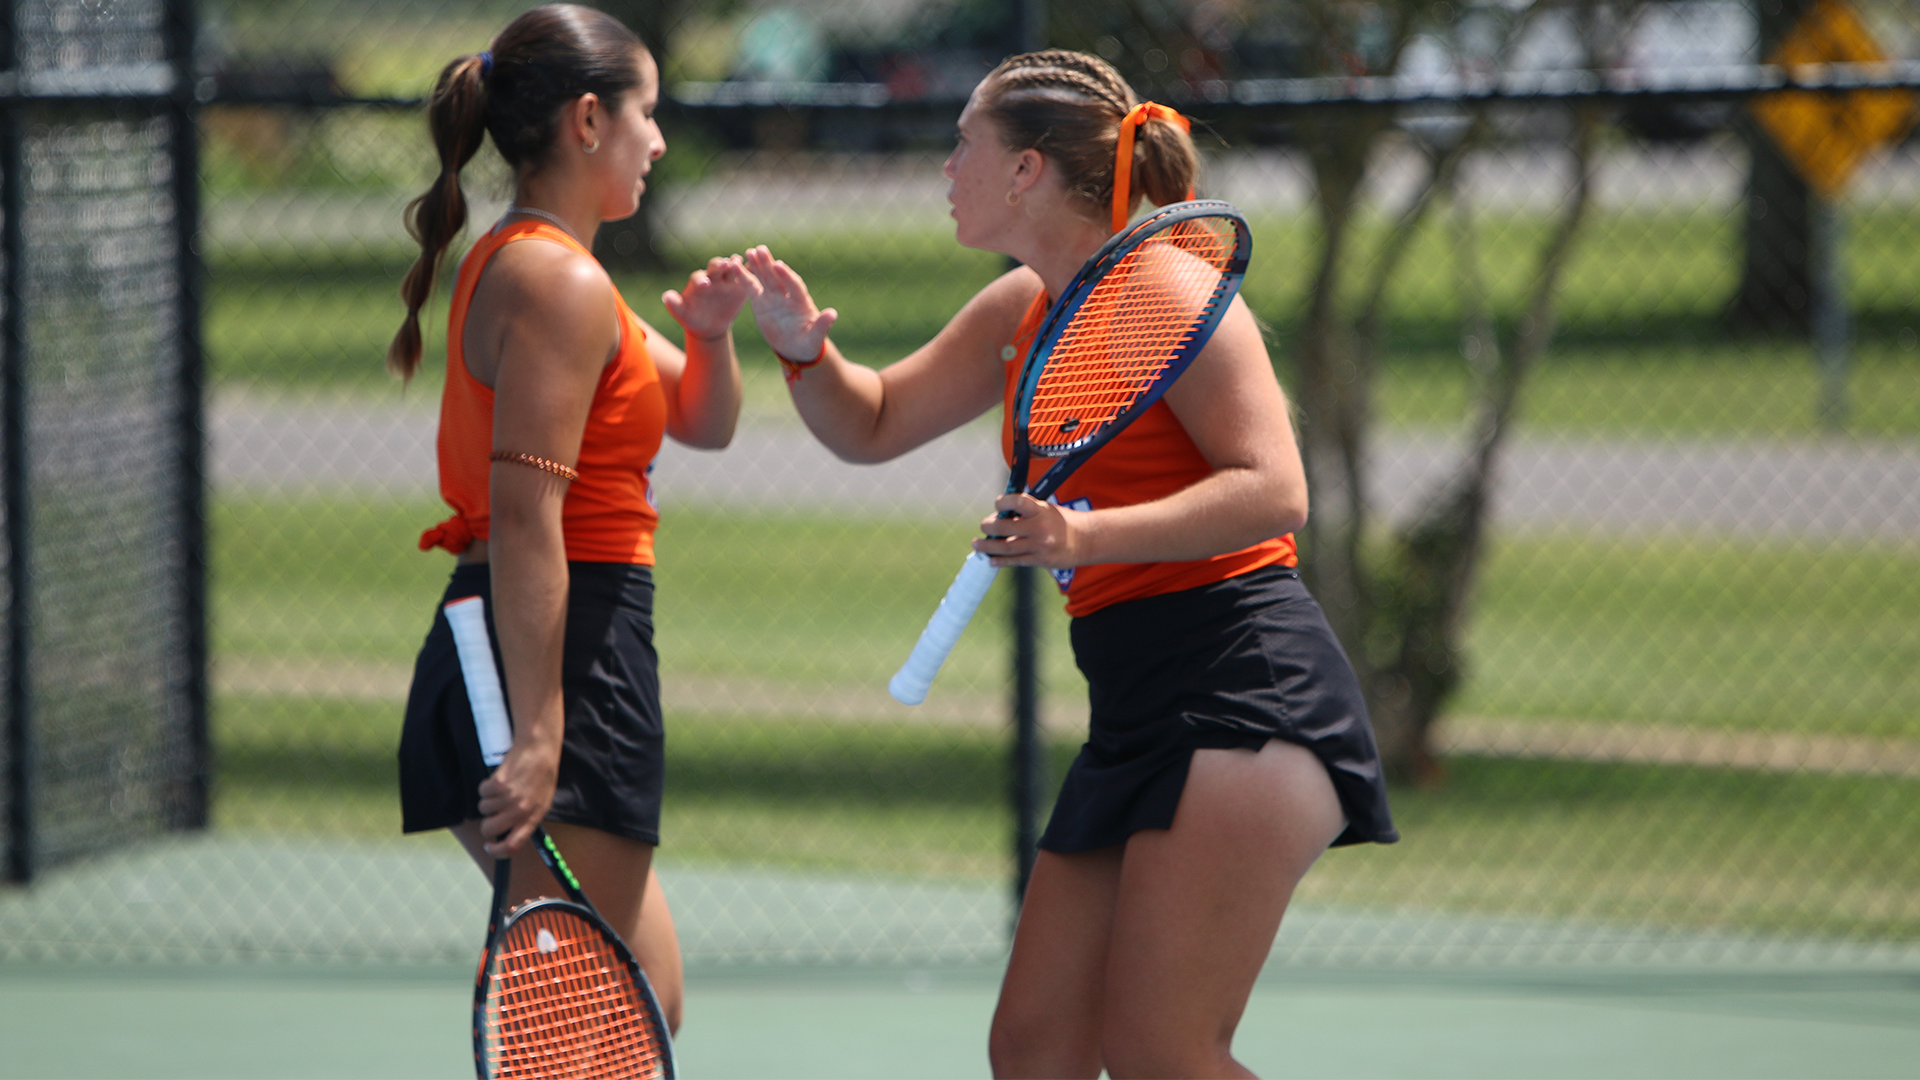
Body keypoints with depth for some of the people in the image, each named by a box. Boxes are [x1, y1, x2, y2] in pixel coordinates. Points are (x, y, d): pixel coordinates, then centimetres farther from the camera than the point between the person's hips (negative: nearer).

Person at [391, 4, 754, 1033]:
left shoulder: (522, 264, 18)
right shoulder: (562, 282, -13)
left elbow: (703, 423, 26)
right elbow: (525, 516, -22)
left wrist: (709, 333, 4)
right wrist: (539, 736, -27)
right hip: (564, 655, -10)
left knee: (640, 1005, 18)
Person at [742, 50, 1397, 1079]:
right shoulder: (1020, 311, 18)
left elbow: (1273, 491, -17)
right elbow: (873, 425, 28)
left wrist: (1089, 538, -28)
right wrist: (804, 350, 6)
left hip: (1244, 689, -9)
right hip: (1135, 708, 9)